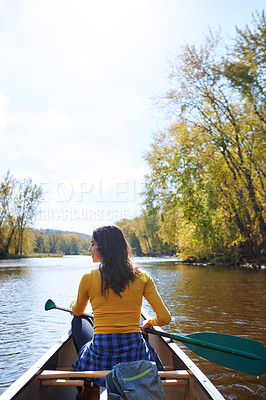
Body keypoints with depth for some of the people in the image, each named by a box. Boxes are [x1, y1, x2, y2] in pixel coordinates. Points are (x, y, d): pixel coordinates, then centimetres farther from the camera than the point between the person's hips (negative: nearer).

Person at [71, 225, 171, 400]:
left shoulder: (88, 278, -8)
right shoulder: (142, 277, -6)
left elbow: (77, 311, 13)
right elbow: (164, 318, -4)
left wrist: (73, 306, 37)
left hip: (99, 361, -2)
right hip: (135, 358, 2)